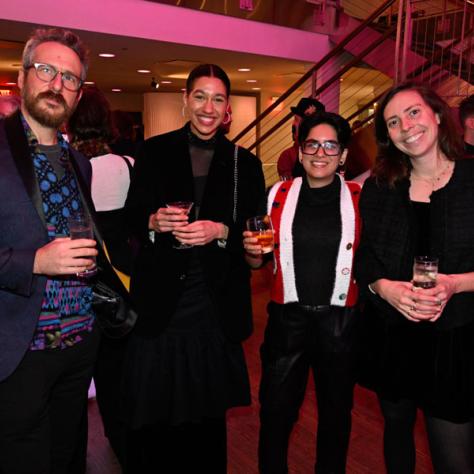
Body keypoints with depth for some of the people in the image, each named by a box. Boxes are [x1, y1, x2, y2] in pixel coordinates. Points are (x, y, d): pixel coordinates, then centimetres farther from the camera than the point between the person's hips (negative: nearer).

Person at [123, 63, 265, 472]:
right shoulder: (155, 151, 7)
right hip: (160, 301, 0)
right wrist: (154, 222, -17)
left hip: (215, 304, 1)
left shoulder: (245, 163, 7)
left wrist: (220, 231, -14)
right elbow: (132, 217, 4)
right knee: (153, 416, 4)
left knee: (208, 418, 10)